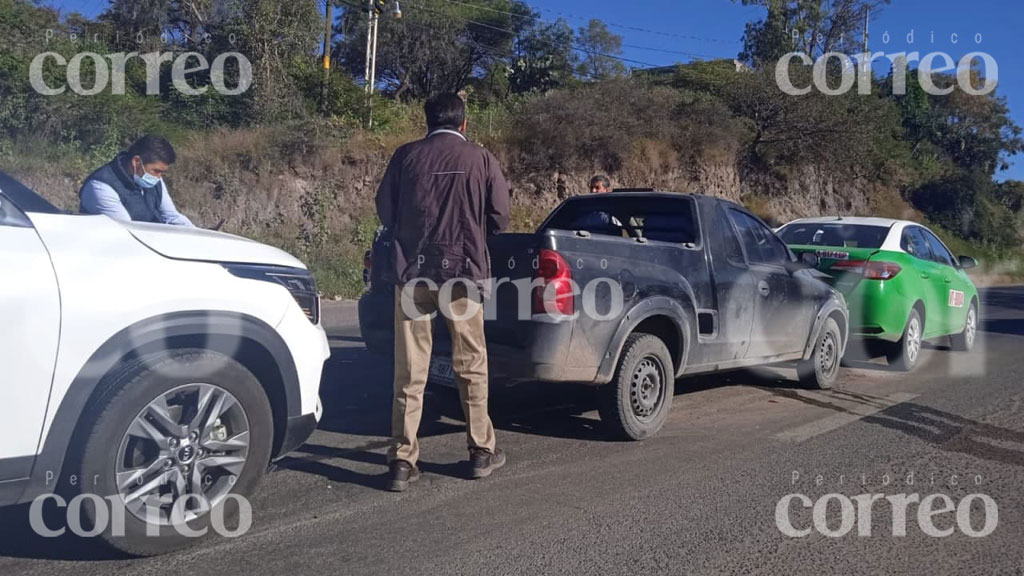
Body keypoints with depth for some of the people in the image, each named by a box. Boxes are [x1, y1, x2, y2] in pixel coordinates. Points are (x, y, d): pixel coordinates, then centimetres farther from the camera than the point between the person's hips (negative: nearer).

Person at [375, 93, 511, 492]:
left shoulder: (406, 156, 4)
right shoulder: (481, 160, 1)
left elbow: (384, 212, 8)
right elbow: (499, 219, 3)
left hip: (411, 270, 1)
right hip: (461, 270, -1)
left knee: (410, 370, 5)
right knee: (471, 365, 12)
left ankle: (402, 461, 5)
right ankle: (481, 451, 22)